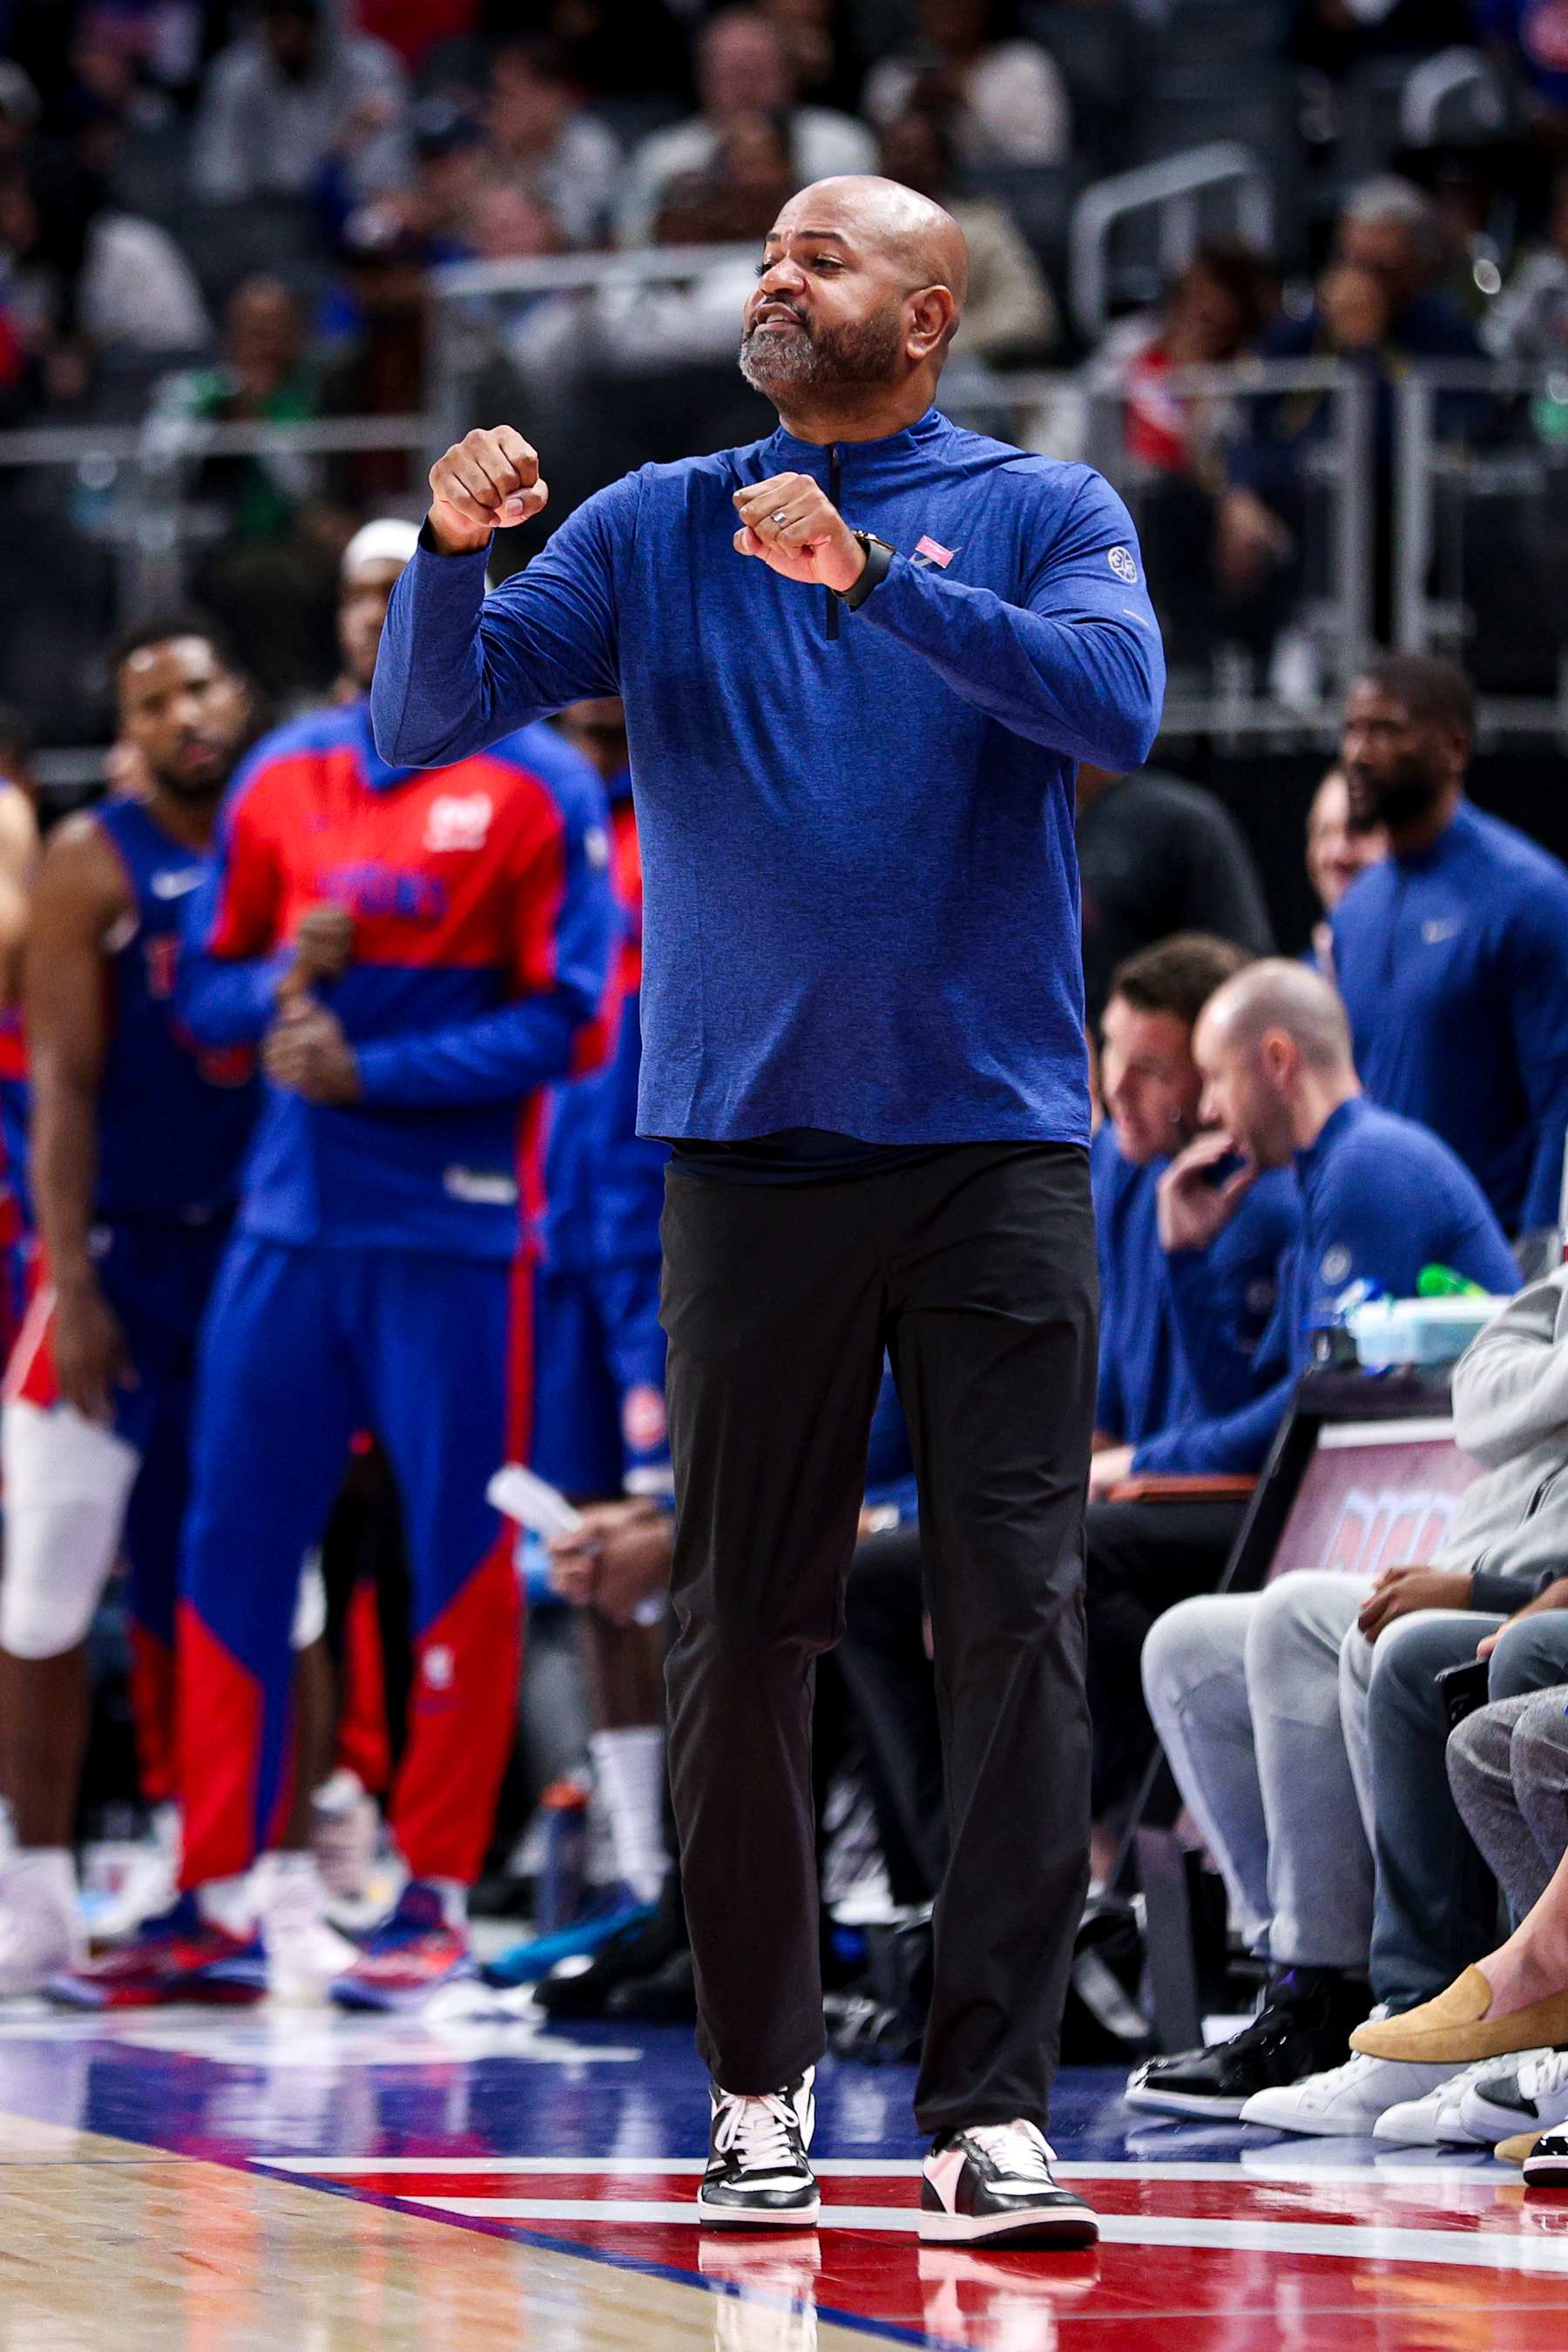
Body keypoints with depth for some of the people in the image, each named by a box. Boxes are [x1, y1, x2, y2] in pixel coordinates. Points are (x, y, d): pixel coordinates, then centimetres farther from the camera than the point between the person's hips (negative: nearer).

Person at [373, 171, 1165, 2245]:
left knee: (1018, 1619, -7)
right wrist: (450, 557, -17)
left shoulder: (1040, 513, 5)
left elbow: (1115, 703, -15)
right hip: (751, 1141, 2)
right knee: (745, 1625, 3)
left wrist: (873, 573, -24)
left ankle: (994, 2109, -8)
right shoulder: (654, 532, 11)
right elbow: (425, 727, 3)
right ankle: (759, 2082, 12)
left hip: (998, 1141, -2)